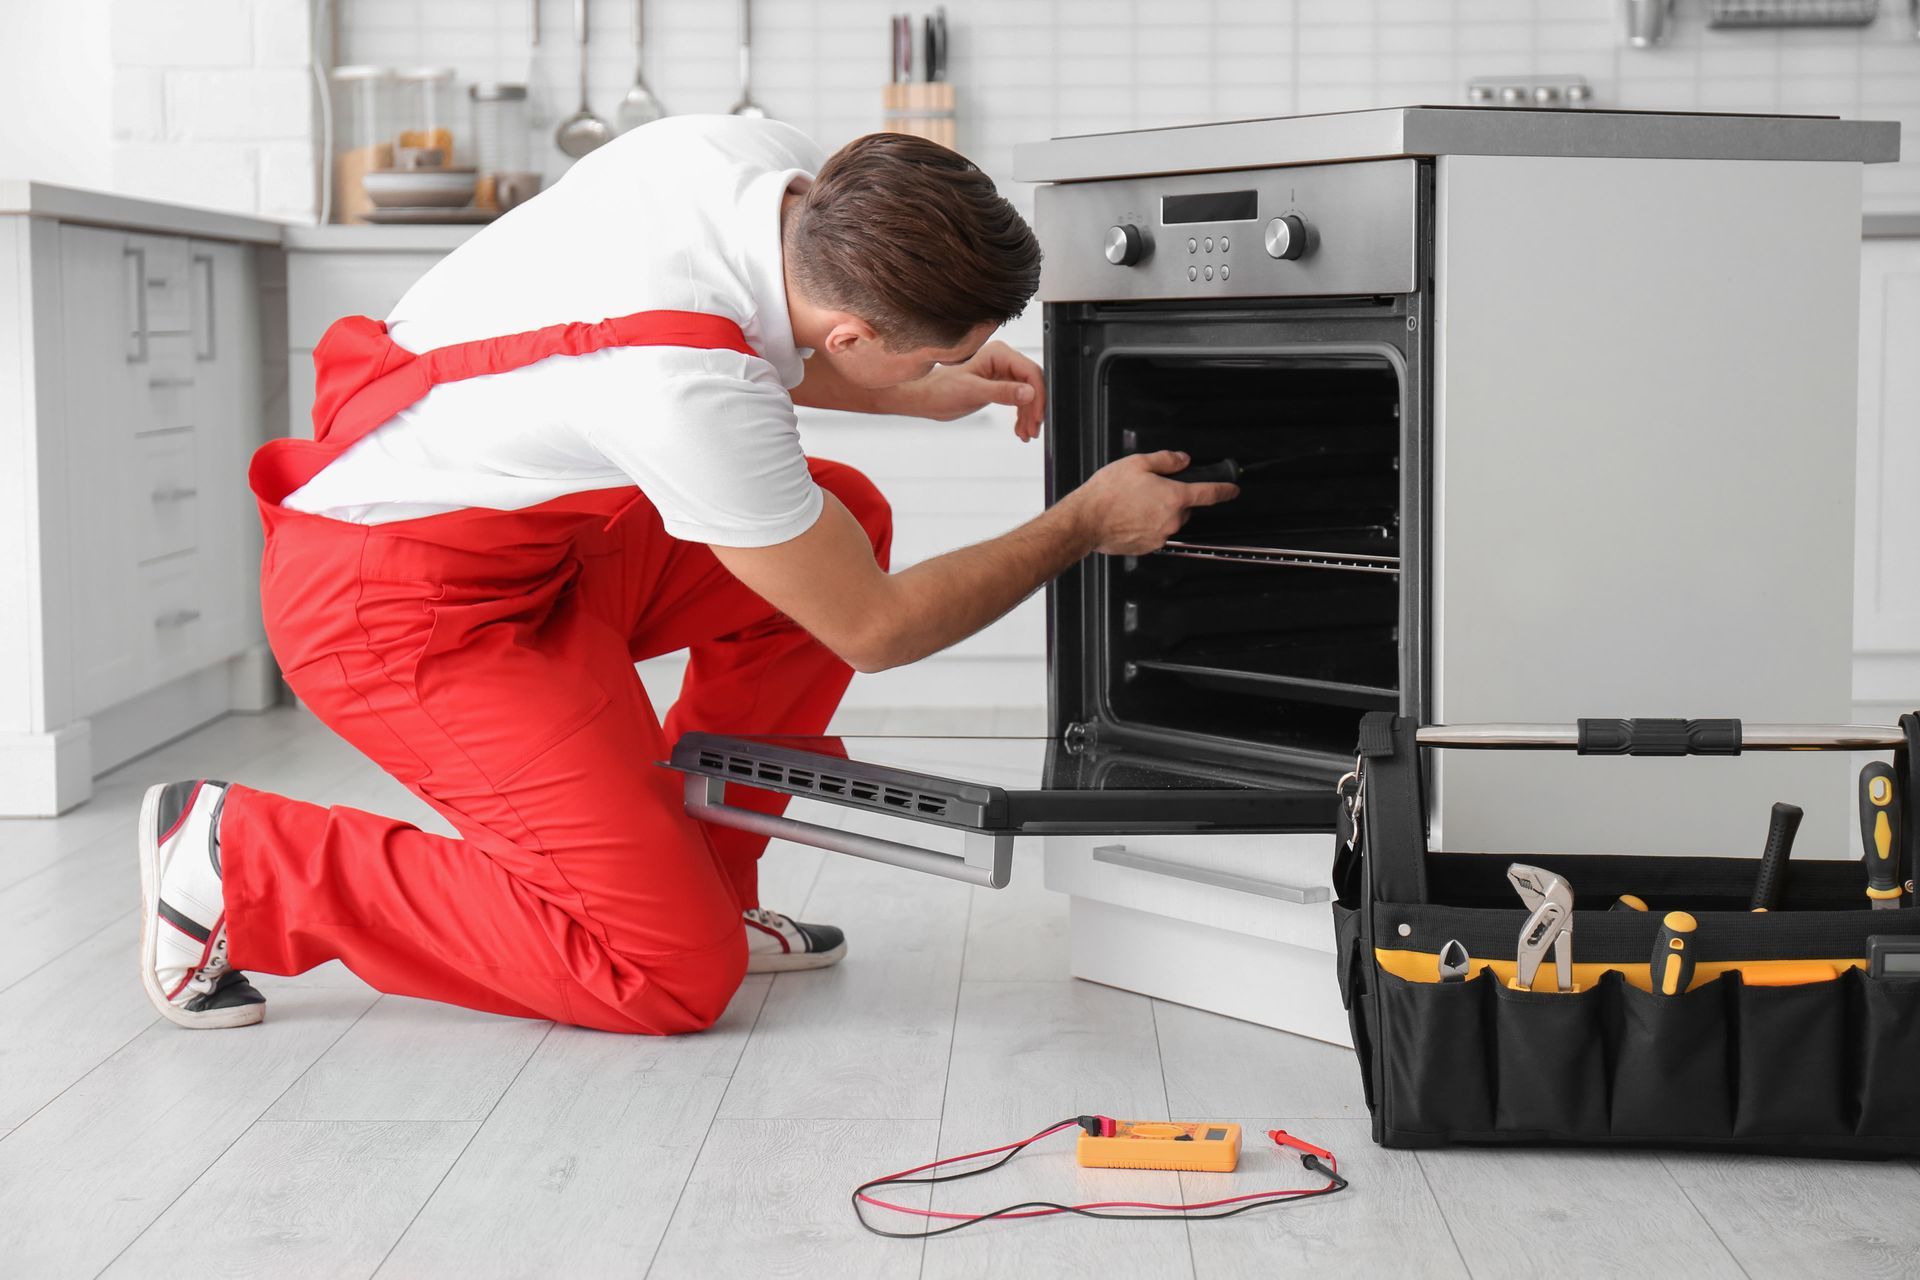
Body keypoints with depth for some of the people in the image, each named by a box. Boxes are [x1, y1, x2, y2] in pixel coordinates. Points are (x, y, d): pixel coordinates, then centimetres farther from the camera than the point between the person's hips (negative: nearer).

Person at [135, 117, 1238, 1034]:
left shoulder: (773, 162, -12)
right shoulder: (690, 390, -35)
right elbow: (872, 629, -18)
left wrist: (927, 395, 4)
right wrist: (1086, 526, -6)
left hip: (520, 520, 9)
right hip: (393, 605, -9)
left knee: (843, 514, 6)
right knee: (672, 977, -10)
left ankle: (693, 880, 15)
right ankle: (241, 862, -2)